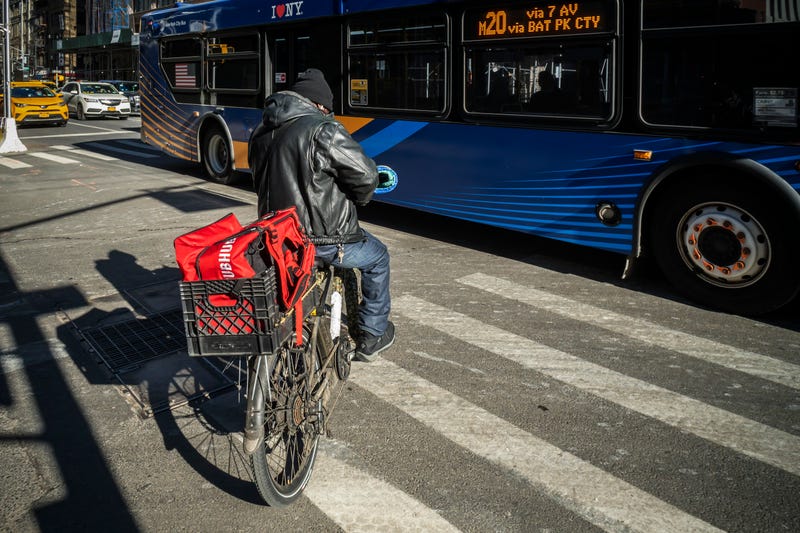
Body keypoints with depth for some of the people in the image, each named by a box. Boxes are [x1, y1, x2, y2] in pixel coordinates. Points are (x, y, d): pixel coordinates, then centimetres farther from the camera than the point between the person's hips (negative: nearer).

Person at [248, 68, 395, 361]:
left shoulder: (260, 132, 7)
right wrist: (357, 199, 1)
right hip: (324, 240, -8)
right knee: (377, 258, 22)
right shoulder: (323, 130, -19)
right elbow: (366, 174, -20)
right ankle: (373, 335, 28)